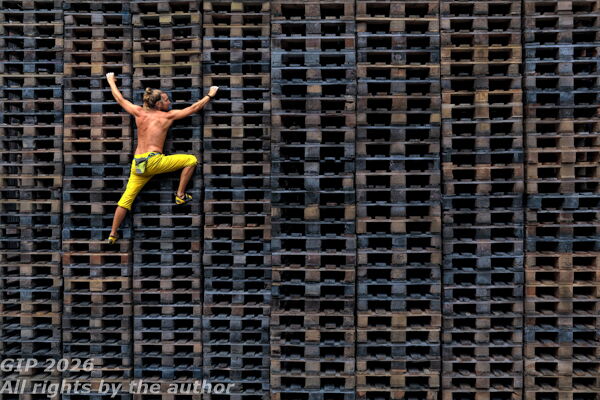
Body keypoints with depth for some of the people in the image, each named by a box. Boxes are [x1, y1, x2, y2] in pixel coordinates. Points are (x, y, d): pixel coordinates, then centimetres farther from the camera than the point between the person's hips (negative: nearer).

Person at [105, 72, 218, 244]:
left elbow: (120, 99, 26)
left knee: (126, 199, 13)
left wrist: (111, 81, 43)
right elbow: (193, 108, 9)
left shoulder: (139, 112, 11)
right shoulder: (168, 116, 1)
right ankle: (180, 195, 10)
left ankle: (113, 235, 19)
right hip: (153, 161, -6)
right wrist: (210, 95, 22)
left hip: (137, 164, 6)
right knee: (191, 160, 6)